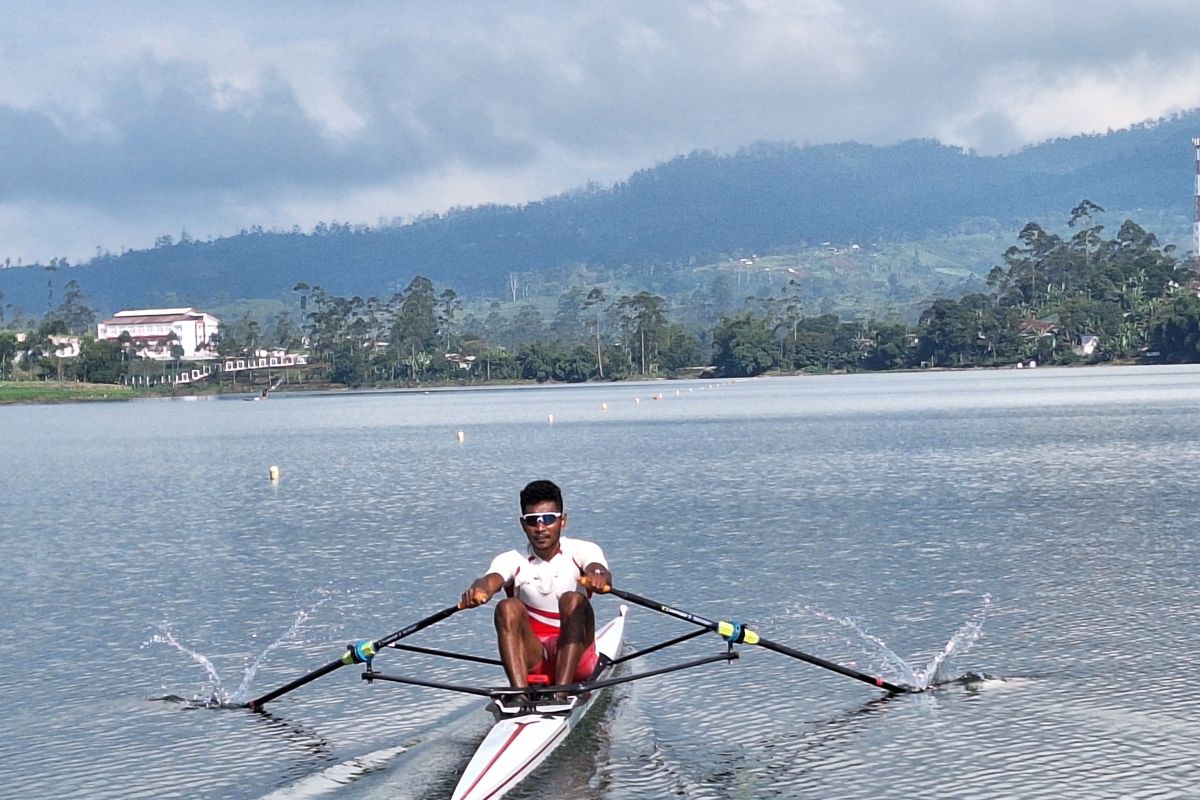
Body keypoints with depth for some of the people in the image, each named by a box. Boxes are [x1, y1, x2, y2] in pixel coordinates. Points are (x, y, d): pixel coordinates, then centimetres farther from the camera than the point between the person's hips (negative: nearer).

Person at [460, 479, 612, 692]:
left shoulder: (581, 551, -1)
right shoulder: (513, 561, 0)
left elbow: (600, 571, -24)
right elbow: (491, 579, -22)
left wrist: (598, 577, -51)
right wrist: (478, 590, -48)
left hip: (575, 658, -1)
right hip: (532, 661, 1)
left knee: (573, 601, -27)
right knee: (508, 608, -25)